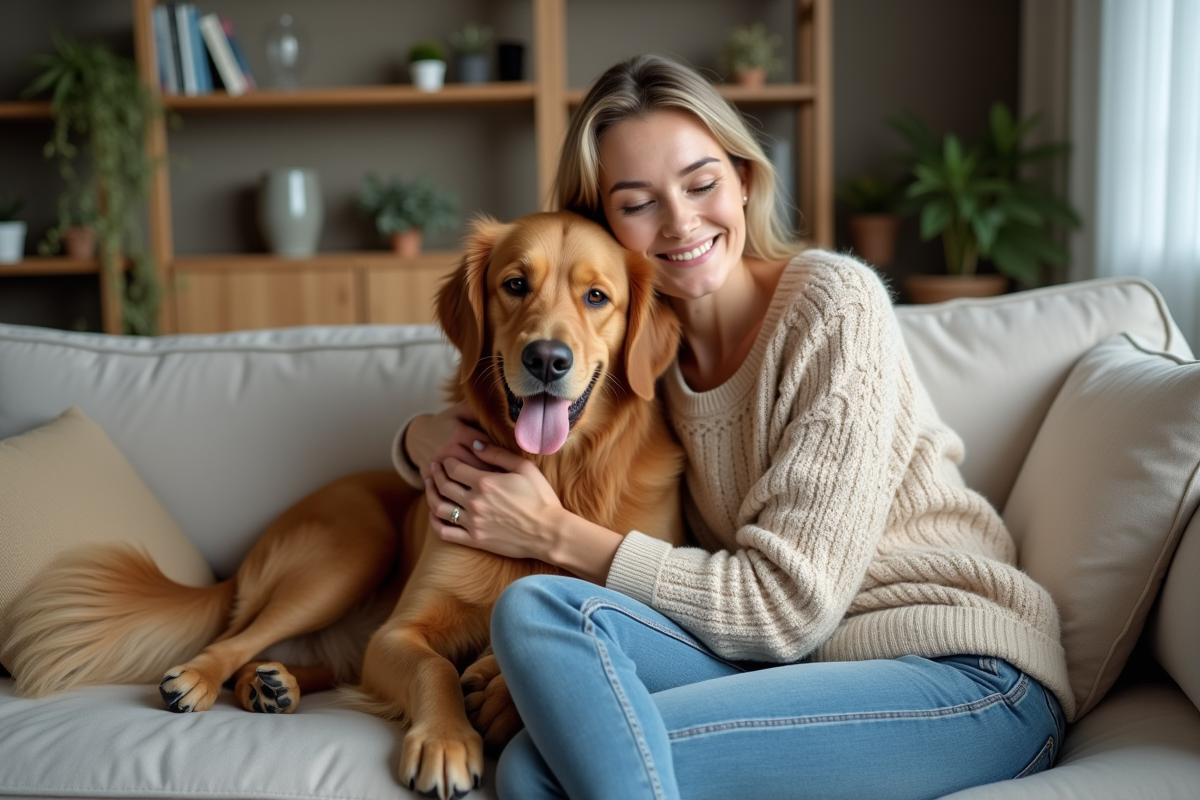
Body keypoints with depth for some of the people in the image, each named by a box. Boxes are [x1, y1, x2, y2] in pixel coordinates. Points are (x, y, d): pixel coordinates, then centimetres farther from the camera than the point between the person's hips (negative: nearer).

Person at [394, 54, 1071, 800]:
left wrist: (557, 534, -13)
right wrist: (428, 435, -3)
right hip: (799, 665, 6)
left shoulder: (834, 300, -11)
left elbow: (789, 603, -15)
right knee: (535, 606, -21)